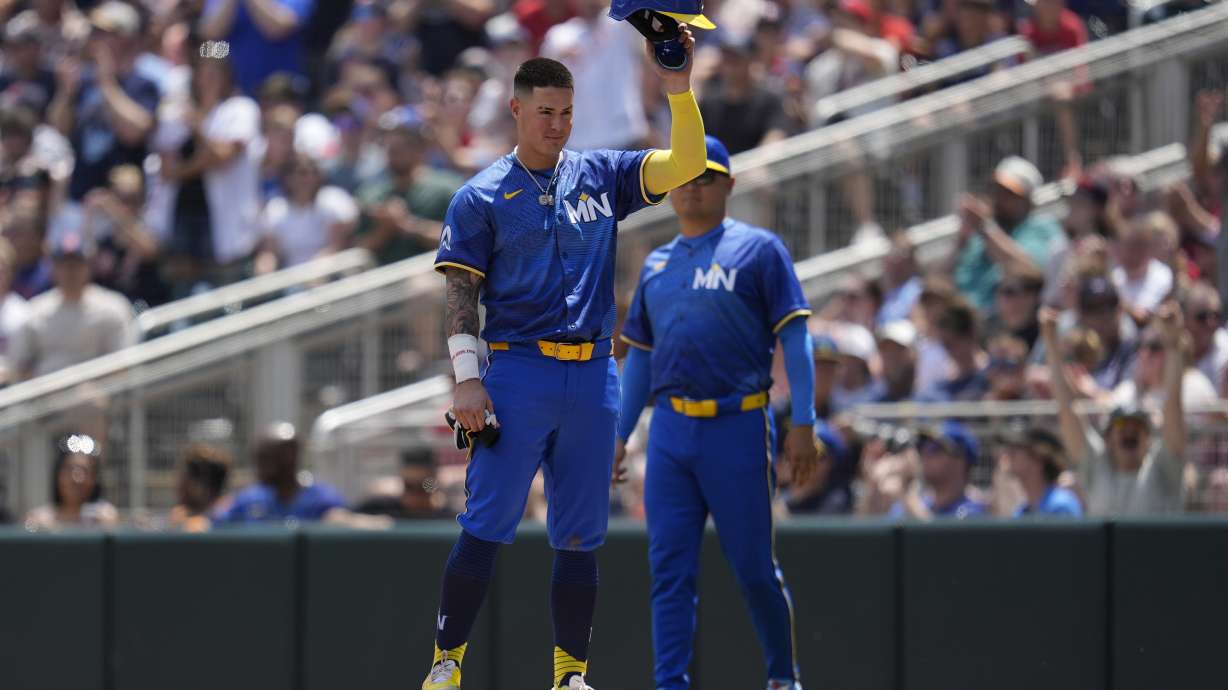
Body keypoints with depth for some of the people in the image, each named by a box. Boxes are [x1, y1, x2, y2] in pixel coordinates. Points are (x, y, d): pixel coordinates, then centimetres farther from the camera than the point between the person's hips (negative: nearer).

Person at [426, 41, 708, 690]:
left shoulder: (602, 175, 12)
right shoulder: (481, 196, 3)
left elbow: (687, 164, 2)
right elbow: (461, 293, 0)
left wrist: (678, 87, -11)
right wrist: (467, 378, -10)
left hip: (593, 376, 3)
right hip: (519, 373, -3)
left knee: (580, 536, 6)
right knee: (485, 526, -7)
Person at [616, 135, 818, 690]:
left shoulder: (758, 250, 1)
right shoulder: (657, 264, 17)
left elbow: (794, 337, -4)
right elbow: (639, 355, 23)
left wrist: (802, 424, -12)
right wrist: (620, 435, 17)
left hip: (738, 428, -5)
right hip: (670, 430, 5)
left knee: (753, 566, 0)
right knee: (669, 568, -1)